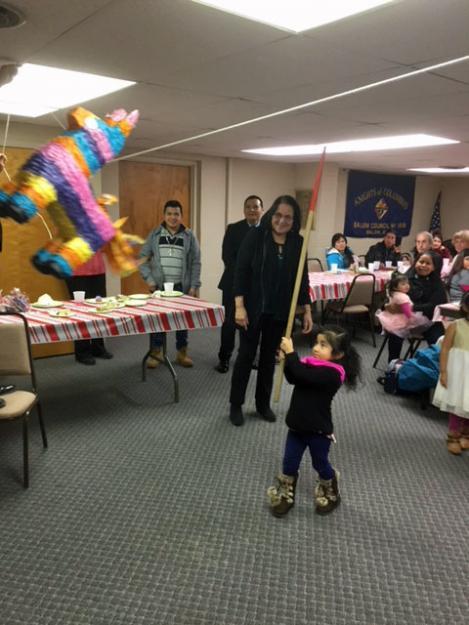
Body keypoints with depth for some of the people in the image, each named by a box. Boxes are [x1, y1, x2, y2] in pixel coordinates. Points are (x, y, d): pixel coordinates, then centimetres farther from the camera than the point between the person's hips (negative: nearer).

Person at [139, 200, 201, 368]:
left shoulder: (189, 236, 2)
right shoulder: (155, 234, 3)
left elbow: (195, 263, 1)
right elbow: (142, 257, 5)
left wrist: (194, 286, -5)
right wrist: (149, 279, -6)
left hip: (182, 286, 0)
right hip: (160, 285, 0)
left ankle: (182, 353, 22)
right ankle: (156, 352, 19)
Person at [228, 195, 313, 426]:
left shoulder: (297, 243, 1)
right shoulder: (255, 236, -10)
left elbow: (302, 278, 6)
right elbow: (241, 271, -11)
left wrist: (307, 310, 3)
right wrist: (239, 306, -18)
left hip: (280, 311, 3)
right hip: (253, 308, -3)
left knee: (269, 356, 13)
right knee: (246, 354, 6)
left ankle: (263, 403, 29)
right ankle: (236, 405, 20)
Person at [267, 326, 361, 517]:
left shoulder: (331, 373, -26)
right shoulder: (312, 363, -3)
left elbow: (303, 376, -36)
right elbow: (293, 378, 3)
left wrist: (290, 353, -30)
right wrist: (288, 359, -12)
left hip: (318, 430, -6)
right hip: (297, 426, 6)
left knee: (320, 464, 18)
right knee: (289, 464, 14)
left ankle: (330, 495, 46)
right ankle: (285, 496, 36)